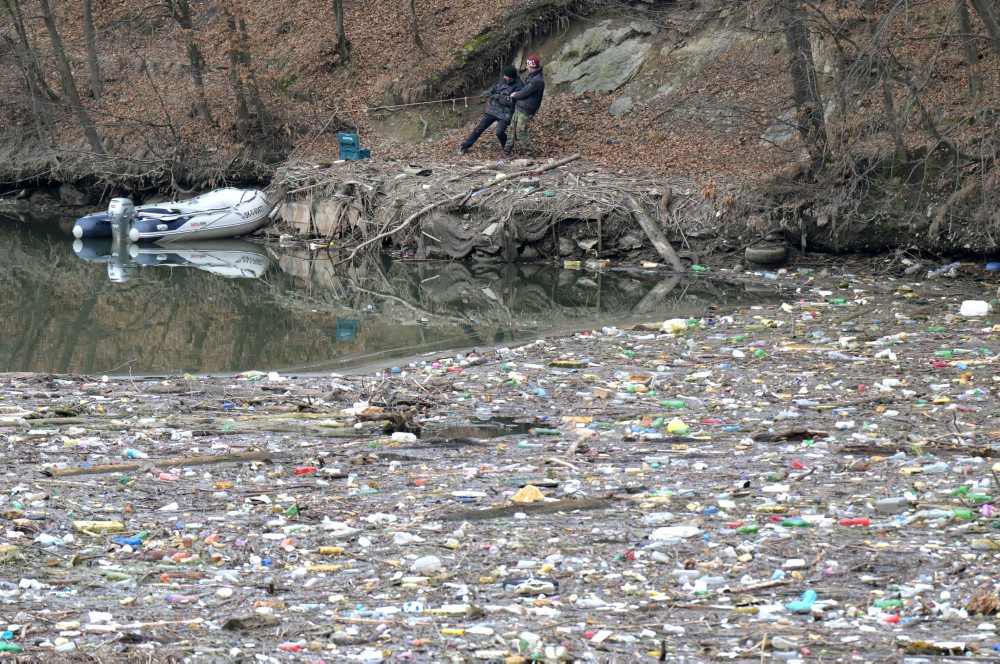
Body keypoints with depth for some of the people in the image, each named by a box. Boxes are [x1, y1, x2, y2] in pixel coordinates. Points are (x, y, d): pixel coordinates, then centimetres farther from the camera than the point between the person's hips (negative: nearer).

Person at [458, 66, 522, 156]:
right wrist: (487, 93, -8)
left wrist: (498, 97, -22)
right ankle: (465, 146, 15)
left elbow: (512, 101, -21)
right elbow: (494, 88, 13)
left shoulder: (517, 87, -15)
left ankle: (505, 145, 12)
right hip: (492, 110, 5)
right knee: (479, 128, 5)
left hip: (504, 114, -5)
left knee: (499, 132, -21)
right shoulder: (502, 80, 3)